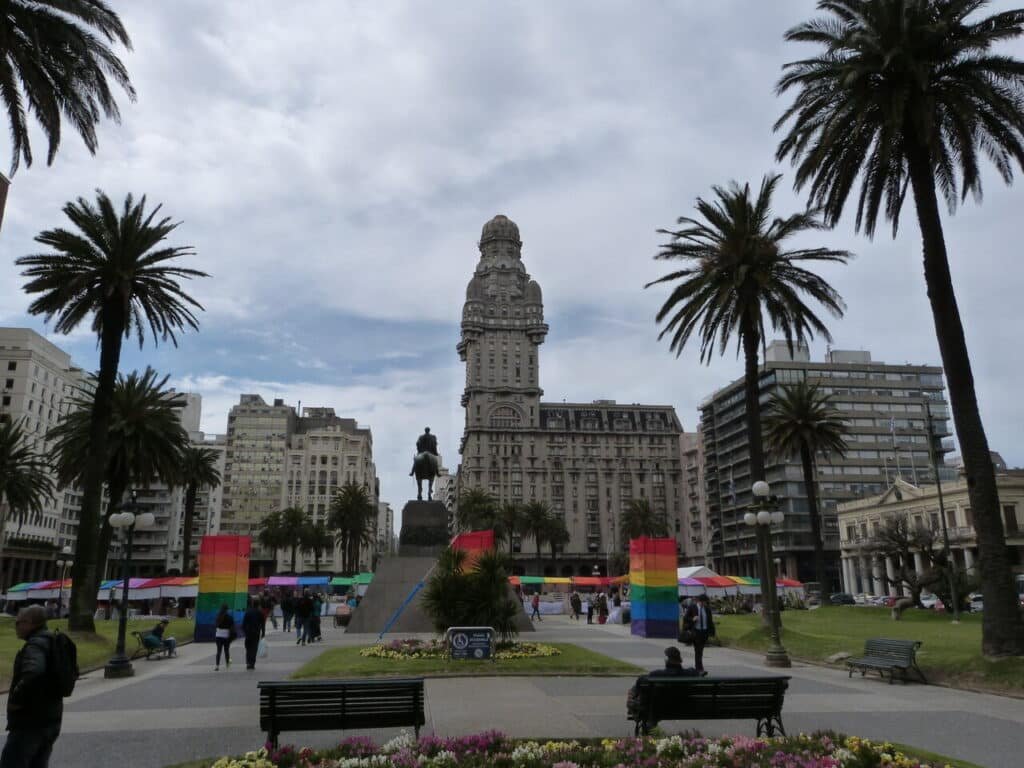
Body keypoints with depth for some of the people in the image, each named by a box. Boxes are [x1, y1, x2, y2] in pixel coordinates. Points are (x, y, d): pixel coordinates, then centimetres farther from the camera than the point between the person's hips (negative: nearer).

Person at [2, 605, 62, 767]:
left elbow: (33, 673, -37)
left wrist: (16, 699, -23)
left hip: (30, 721, -9)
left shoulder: (35, 646, -16)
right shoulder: (52, 643, 13)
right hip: (51, 720, 9)